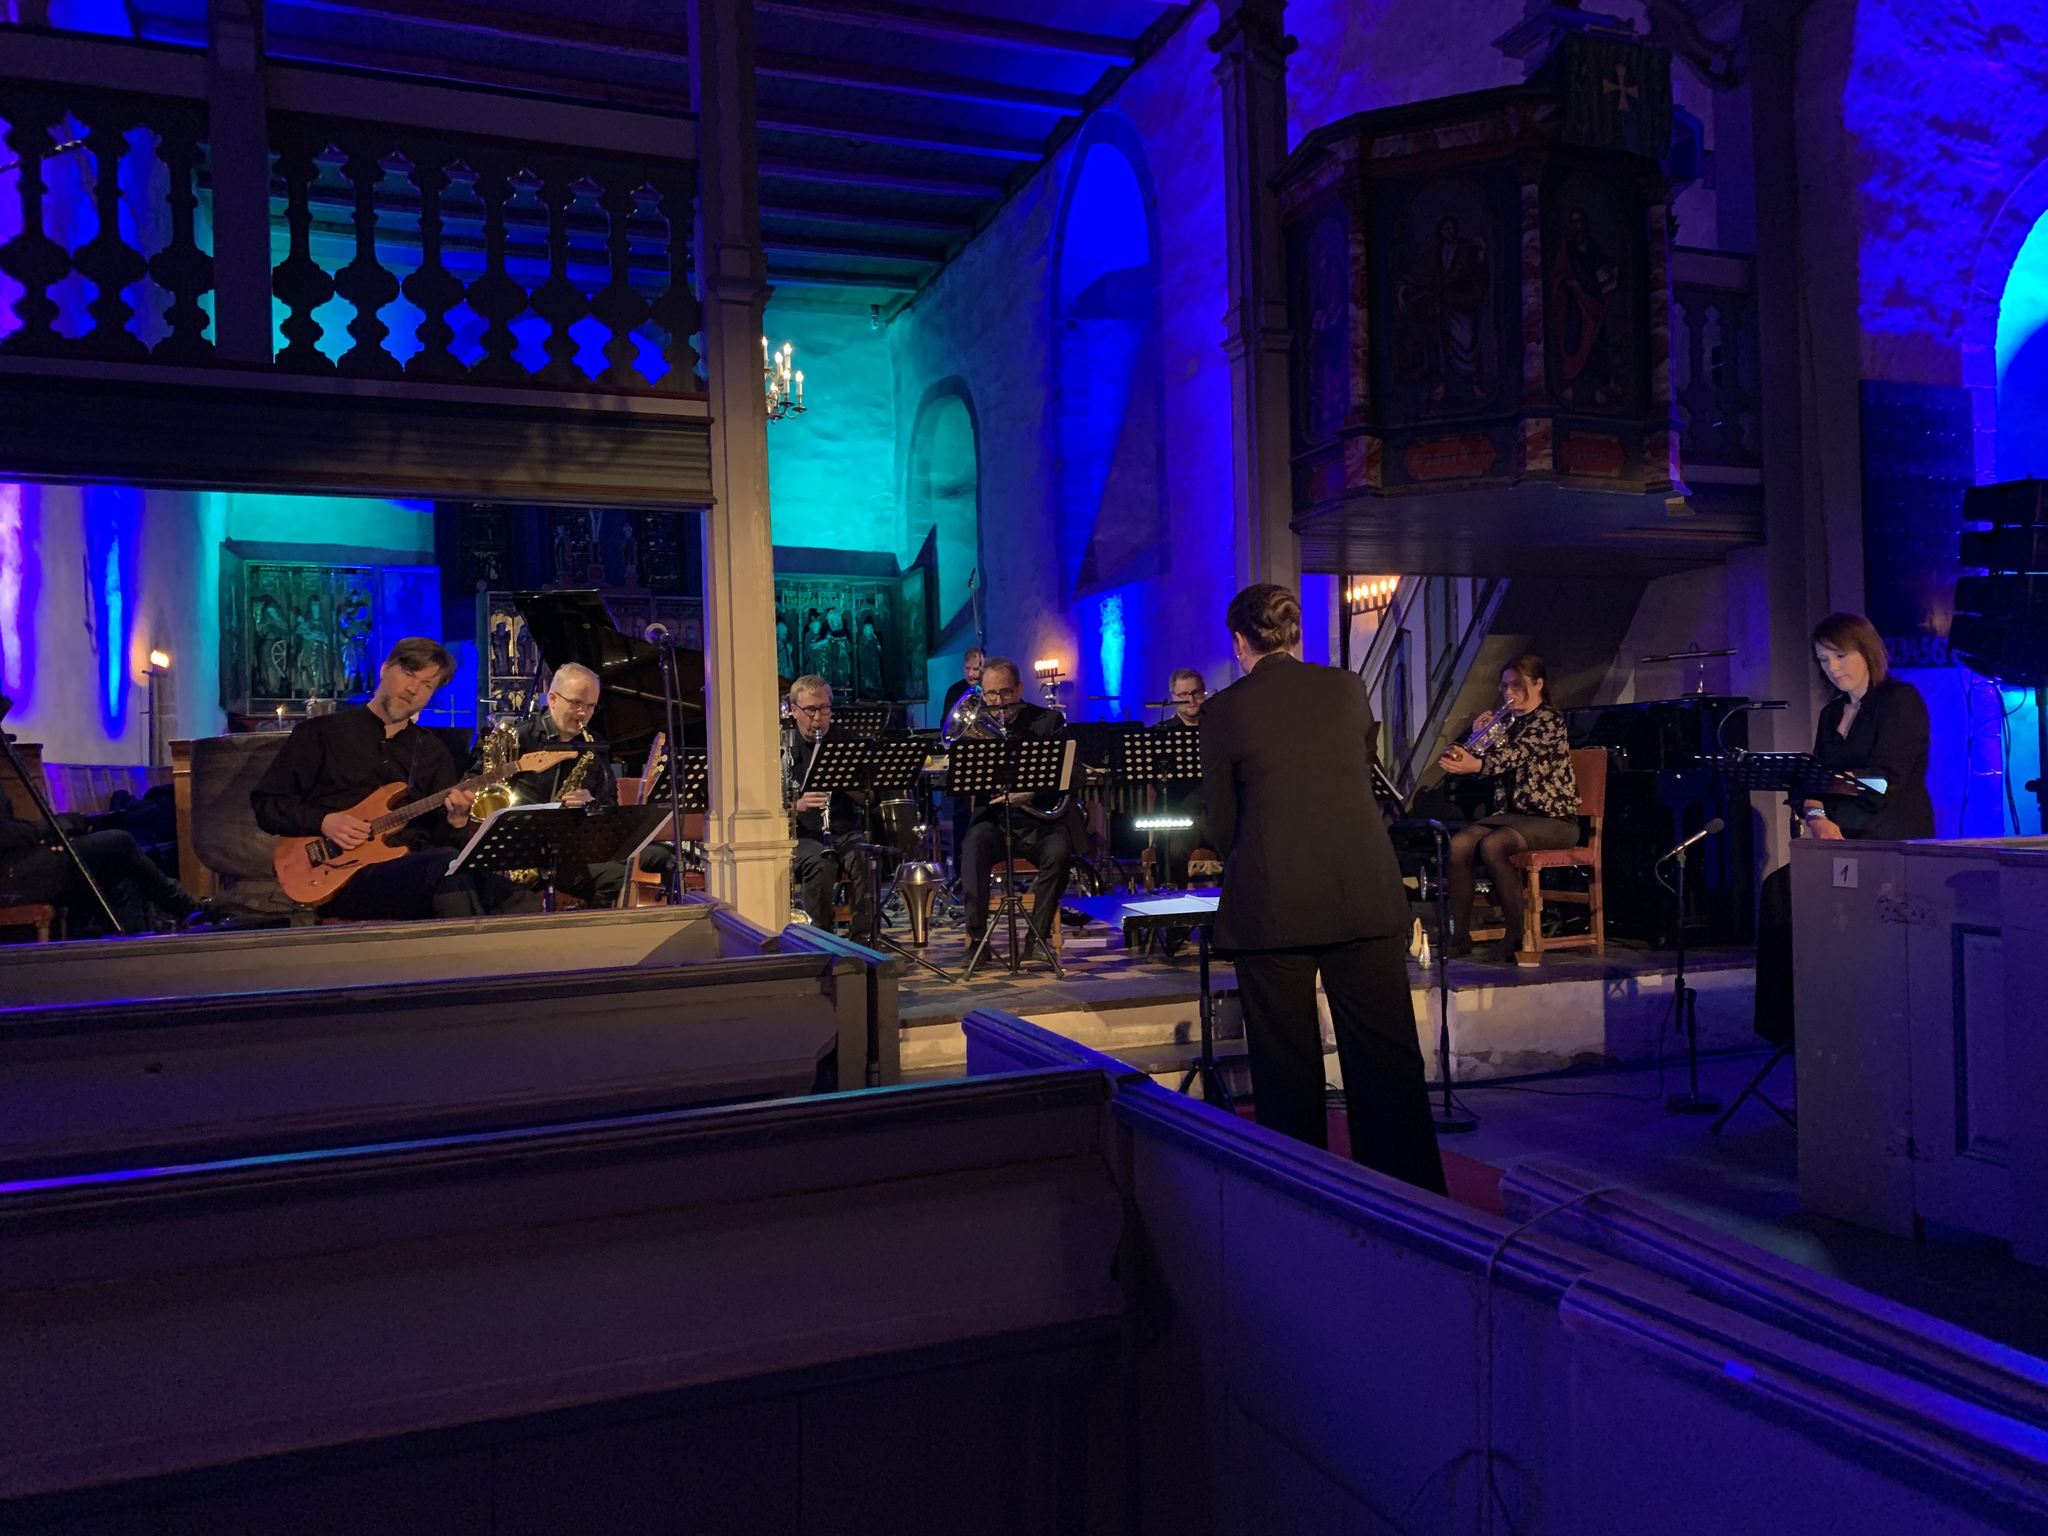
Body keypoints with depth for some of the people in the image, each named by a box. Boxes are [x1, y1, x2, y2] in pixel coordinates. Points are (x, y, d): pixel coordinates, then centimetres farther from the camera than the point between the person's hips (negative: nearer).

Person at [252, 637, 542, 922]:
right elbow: (266, 803, 9)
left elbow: (444, 842, 14)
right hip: (346, 877, -3)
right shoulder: (321, 732, 11)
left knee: (524, 903, -28)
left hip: (417, 871, 3)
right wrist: (324, 822, -8)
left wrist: (456, 821, -9)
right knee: (445, 864, -36)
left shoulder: (433, 752, 19)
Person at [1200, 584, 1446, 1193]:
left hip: (1272, 903, -2)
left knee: (1286, 1059, 8)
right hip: (1365, 891, 3)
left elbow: (1221, 819, 5)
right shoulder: (1348, 687, 7)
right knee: (1385, 1051, 8)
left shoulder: (1224, 710, -2)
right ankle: (1412, 1190, 14)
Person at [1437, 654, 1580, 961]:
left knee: (1492, 845, -33)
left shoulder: (1548, 720, -9)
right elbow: (1487, 760, 14)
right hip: (1512, 812, 7)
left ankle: (1517, 933, -21)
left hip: (1553, 819, -7)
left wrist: (1477, 764, -46)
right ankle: (1460, 934, -15)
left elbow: (1517, 754, -28)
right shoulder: (1507, 721, 15)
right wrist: (1479, 736, -4)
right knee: (1458, 844, -20)